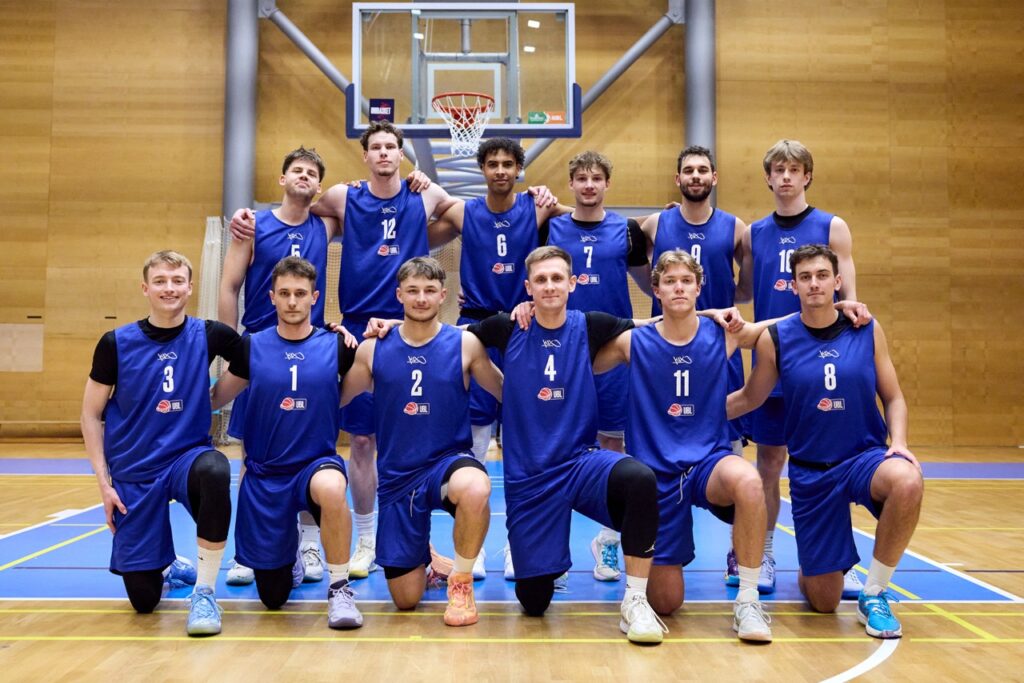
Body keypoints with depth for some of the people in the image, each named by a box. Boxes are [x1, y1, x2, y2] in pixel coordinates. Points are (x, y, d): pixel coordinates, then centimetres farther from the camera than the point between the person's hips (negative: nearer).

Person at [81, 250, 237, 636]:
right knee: (143, 600, -1)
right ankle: (167, 567, 38)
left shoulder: (208, 336, -4)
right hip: (133, 474, 1)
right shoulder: (116, 343, -5)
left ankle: (204, 593, -21)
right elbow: (91, 415, 2)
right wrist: (104, 482, -4)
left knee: (215, 471, -39)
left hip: (188, 456, 0)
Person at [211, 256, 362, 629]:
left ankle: (340, 589, -20)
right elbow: (214, 399, 7)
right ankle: (290, 554, 45)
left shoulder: (336, 346, -3)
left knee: (331, 487, -41)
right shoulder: (252, 347, -2)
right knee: (273, 597, 8)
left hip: (317, 463, -1)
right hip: (263, 475, 2)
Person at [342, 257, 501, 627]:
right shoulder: (373, 349, 0)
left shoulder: (465, 344, -3)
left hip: (450, 460, -2)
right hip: (396, 475, 2)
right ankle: (426, 560, 44)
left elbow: (509, 393, 4)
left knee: (475, 489, -41)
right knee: (406, 600, 5)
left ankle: (461, 581, -12)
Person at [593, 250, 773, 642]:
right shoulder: (633, 342, -3)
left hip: (710, 461, 0)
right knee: (664, 603, 0)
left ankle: (747, 601, -21)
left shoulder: (723, 335, -1)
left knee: (747, 481, -38)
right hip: (655, 472, 0)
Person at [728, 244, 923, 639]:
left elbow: (893, 398, 5)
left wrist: (899, 443, -13)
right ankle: (809, 572, 44)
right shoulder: (776, 338, -5)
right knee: (824, 602, 1)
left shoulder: (867, 331, -2)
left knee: (908, 483, -37)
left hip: (866, 455, 1)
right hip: (810, 472, 0)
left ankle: (874, 595, -13)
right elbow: (750, 398, 9)